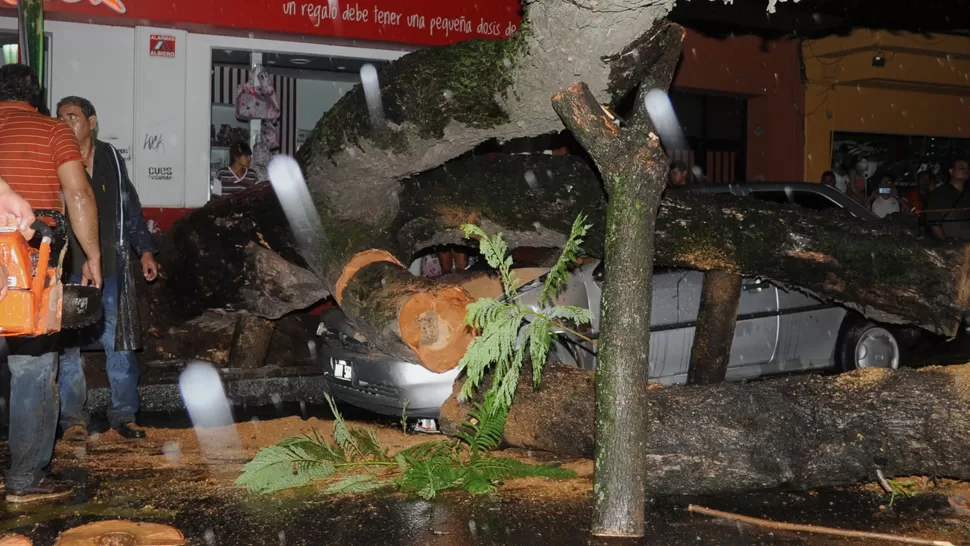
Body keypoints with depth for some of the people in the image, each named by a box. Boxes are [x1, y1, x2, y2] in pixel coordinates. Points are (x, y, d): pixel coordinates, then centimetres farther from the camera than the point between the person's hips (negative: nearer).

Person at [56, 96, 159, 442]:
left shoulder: (111, 159, 9)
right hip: (67, 270, -2)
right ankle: (73, 419, 11)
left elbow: (130, 207, 16)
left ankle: (124, 415, 14)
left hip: (108, 268, 2)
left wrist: (145, 250, 12)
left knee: (119, 343, 4)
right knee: (67, 346, 1)